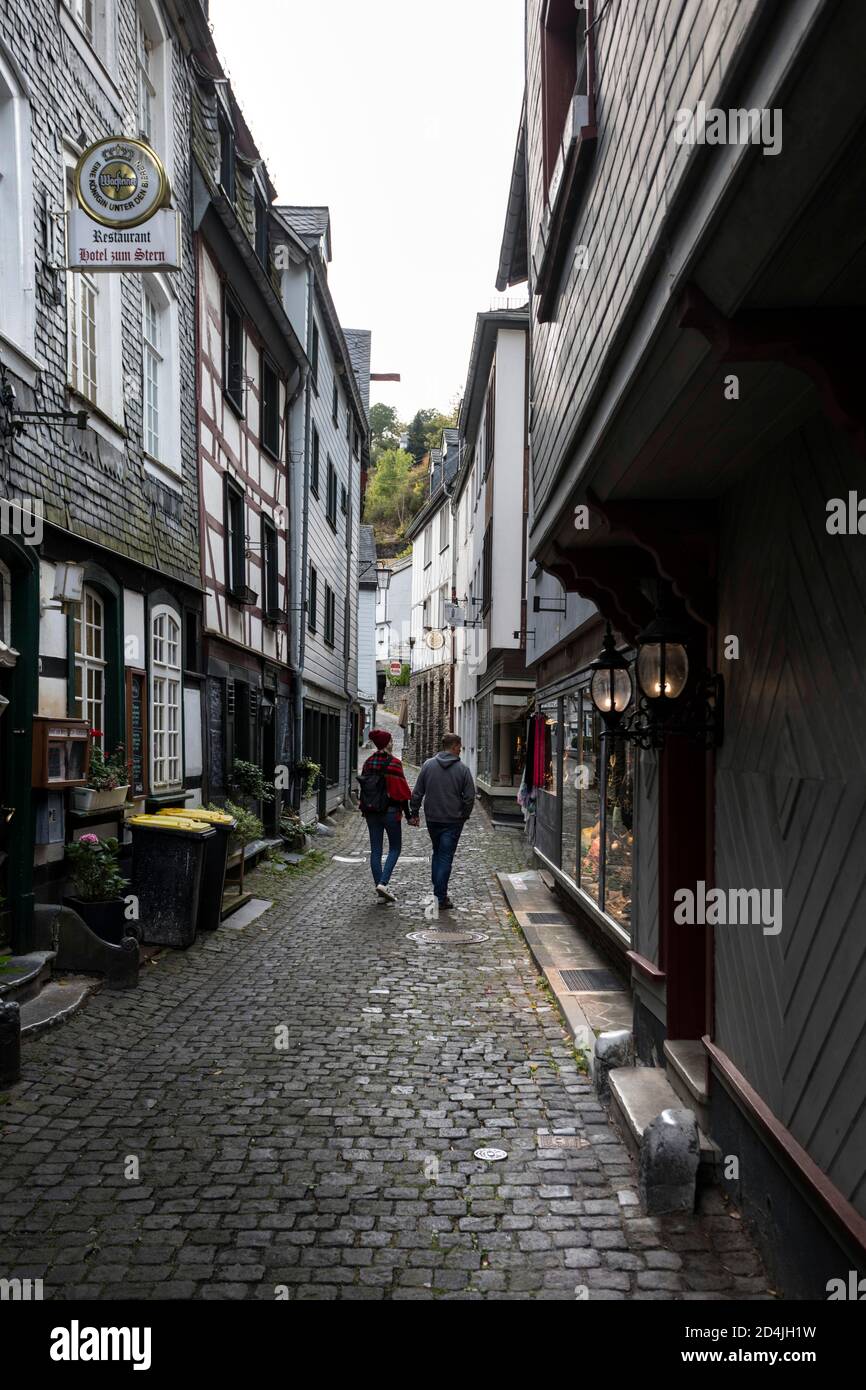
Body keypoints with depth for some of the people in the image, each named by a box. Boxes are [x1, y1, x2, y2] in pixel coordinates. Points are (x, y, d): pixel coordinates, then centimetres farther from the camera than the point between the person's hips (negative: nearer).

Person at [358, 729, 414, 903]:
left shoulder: (368, 762, 4)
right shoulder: (394, 763, -12)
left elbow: (363, 788, 10)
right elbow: (401, 791, -11)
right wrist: (408, 814, -4)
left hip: (371, 812, 5)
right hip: (390, 811, -5)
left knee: (375, 850, 9)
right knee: (395, 848, 8)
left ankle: (379, 885, 11)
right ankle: (383, 883, -7)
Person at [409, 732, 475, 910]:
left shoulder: (428, 765, -1)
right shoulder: (462, 769, -8)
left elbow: (417, 792, 1)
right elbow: (470, 797, -7)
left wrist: (414, 813, 10)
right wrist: (464, 815, 8)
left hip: (432, 819, 3)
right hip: (453, 821, -3)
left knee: (437, 852, 21)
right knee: (446, 856, 1)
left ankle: (438, 887, 22)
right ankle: (441, 896, -1)